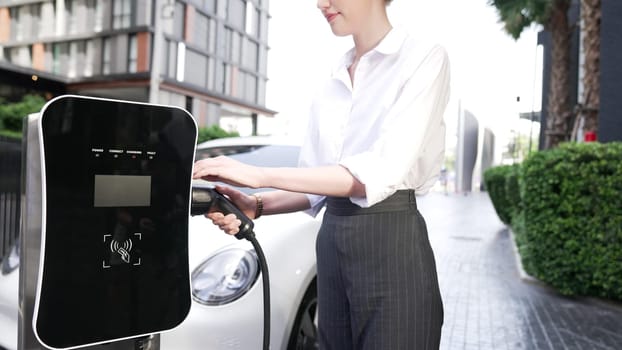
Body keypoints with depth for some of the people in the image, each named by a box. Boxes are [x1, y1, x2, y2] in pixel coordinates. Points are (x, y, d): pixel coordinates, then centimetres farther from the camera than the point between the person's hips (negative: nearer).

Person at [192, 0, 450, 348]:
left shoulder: (424, 57, -7)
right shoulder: (331, 84, 12)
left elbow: (383, 170, -21)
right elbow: (316, 182, 10)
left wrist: (259, 174, -22)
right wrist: (257, 206, -8)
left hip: (393, 244, -6)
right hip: (332, 244, 6)